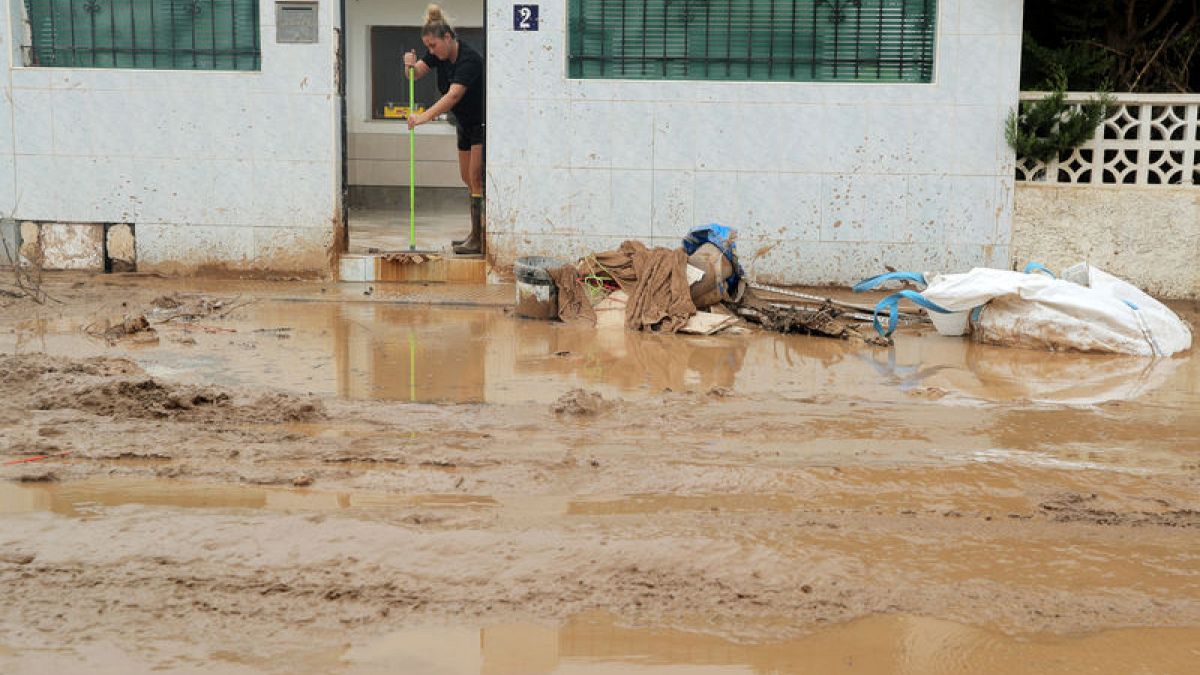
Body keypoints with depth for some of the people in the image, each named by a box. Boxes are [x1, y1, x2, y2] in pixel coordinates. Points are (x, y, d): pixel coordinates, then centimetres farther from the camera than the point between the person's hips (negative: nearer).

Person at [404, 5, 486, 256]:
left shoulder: (469, 59, -28)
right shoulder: (440, 54, -2)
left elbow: (453, 95, -39)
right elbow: (415, 73, -5)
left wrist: (423, 117, -48)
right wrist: (410, 65, -29)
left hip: (484, 124, -9)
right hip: (466, 125, 9)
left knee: (477, 180, -11)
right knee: (468, 179, 11)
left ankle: (480, 240, -9)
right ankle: (475, 235, 18)